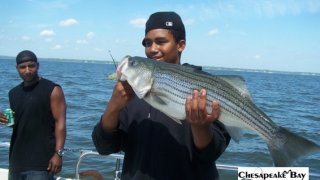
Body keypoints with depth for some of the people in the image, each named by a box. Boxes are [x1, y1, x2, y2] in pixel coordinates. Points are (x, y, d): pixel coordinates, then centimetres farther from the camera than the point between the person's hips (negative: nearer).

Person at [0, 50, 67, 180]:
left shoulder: (53, 90, -8)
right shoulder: (14, 93, 12)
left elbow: (60, 122, -11)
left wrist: (58, 153, -19)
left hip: (41, 160, -7)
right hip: (17, 158, 7)